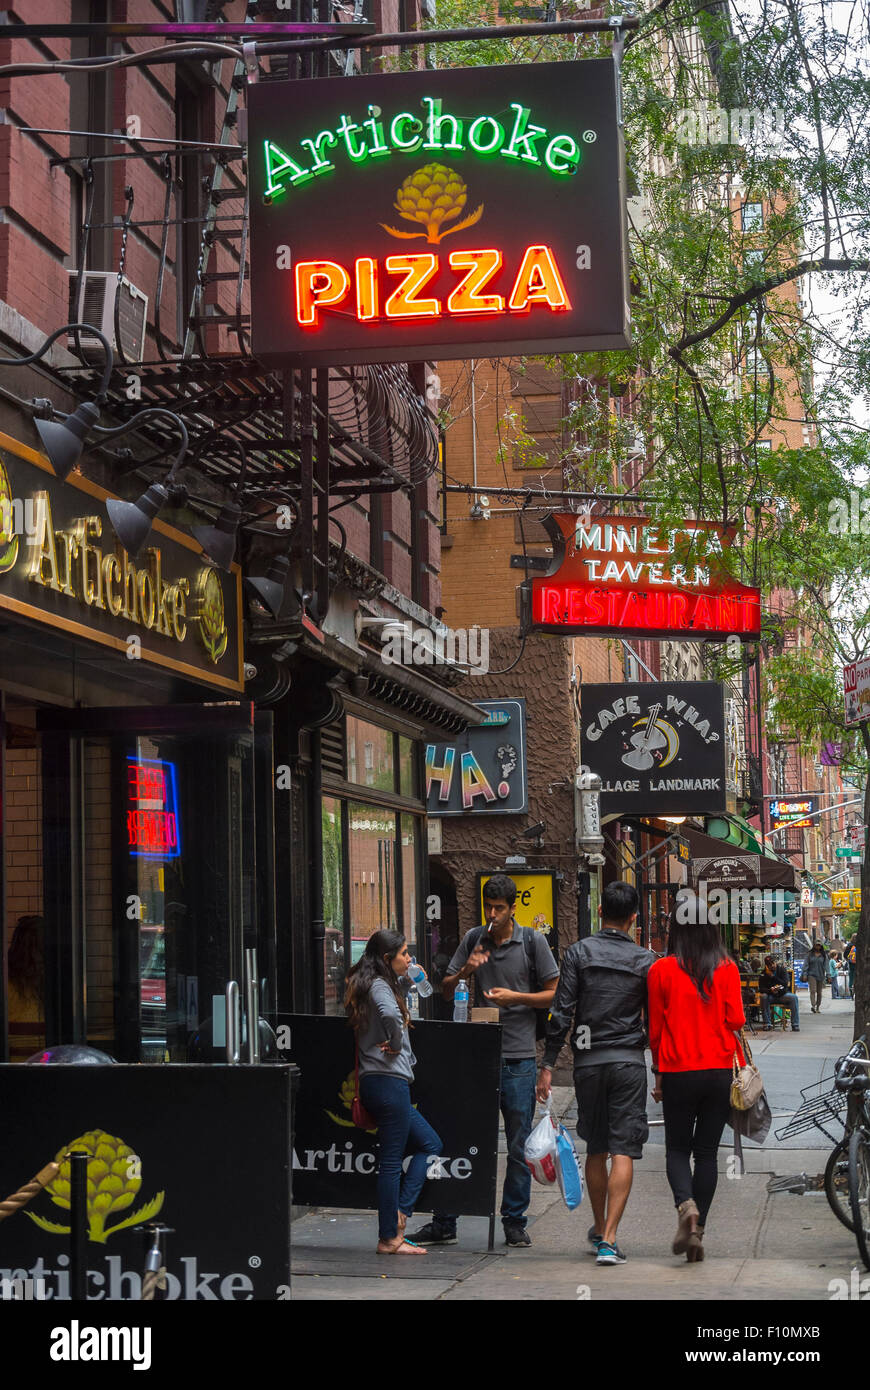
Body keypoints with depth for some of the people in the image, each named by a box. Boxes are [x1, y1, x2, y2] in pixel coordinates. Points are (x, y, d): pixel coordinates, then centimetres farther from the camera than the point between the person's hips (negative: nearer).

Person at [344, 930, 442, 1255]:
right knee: (392, 1160, -4)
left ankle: (399, 1213, 9)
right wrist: (396, 1044, -17)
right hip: (388, 1081, -10)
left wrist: (408, 981, 21)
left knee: (430, 1143, 16)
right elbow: (390, 1014, -33)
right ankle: (389, 1238, 0)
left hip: (376, 1082, 10)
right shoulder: (379, 985, -12)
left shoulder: (382, 984, 17)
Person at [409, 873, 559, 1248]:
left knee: (519, 1146, 3)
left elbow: (554, 994, 3)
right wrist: (465, 971, -8)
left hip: (518, 1057, -2)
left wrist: (515, 997, -11)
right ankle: (443, 1223, 7)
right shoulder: (472, 940, 10)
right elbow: (446, 991, 12)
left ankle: (515, 1222, 15)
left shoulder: (532, 942, 2)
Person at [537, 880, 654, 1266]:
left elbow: (561, 1013, -5)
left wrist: (548, 1065, -1)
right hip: (629, 1062, -1)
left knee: (595, 1150, 15)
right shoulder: (646, 961, 0)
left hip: (588, 1061, 1)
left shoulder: (579, 952, -1)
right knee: (622, 1151, -3)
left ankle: (599, 1230, 29)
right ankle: (609, 1240, -12)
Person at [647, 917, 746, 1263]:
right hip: (720, 1071, 1)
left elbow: (655, 1029, 1)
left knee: (677, 1149, 10)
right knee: (707, 1152, 10)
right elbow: (736, 1020, -4)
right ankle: (697, 1231, 6)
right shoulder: (727, 969, -1)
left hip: (678, 1071, -1)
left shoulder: (661, 970, -3)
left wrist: (659, 1074, 11)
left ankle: (686, 1207, -17)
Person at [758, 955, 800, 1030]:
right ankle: (767, 1024, -28)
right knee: (763, 996, -33)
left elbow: (785, 983, -13)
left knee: (794, 997, -29)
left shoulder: (781, 970, -2)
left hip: (782, 995, 0)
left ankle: (795, 1025, -28)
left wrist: (772, 976, -18)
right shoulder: (763, 974, -1)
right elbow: (761, 989, -9)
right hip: (771, 996, 0)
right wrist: (770, 990, -30)